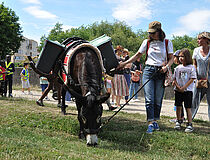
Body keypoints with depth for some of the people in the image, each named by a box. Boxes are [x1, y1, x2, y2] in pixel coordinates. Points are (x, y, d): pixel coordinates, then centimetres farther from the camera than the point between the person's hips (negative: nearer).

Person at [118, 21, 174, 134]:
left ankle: (155, 121, 17)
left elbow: (171, 58, 6)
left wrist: (167, 66, -13)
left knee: (158, 100, 3)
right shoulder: (147, 42, 9)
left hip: (161, 73, 0)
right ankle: (150, 123, -9)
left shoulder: (167, 43, 6)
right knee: (149, 99, -9)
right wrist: (125, 63, 6)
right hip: (148, 70, 0)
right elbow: (138, 55, 13)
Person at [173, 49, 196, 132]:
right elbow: (175, 79, 9)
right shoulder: (178, 67, 8)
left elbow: (192, 79, -8)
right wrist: (178, 87, -7)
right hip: (178, 90, 4)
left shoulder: (191, 67, -4)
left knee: (188, 108, -4)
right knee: (178, 107, 7)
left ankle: (189, 124, 0)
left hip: (188, 90, -4)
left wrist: (184, 87, -13)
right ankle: (178, 122, 21)